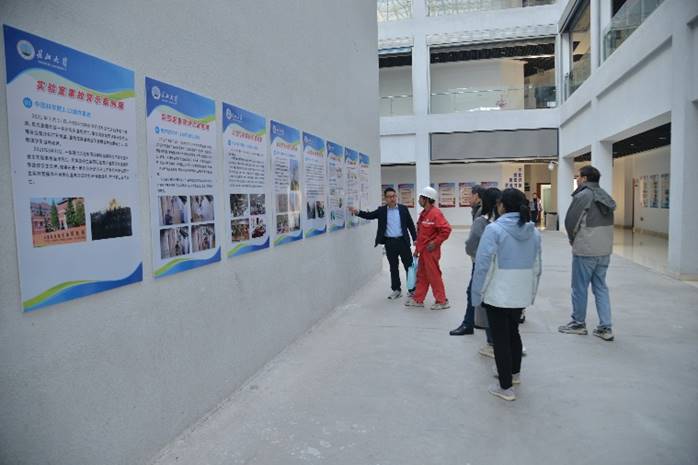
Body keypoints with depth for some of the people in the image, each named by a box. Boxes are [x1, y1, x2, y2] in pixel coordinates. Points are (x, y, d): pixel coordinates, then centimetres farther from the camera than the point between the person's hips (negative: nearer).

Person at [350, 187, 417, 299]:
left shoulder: (403, 209, 1)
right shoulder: (381, 210, 3)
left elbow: (410, 224, 4)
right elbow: (369, 215, -2)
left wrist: (415, 239, 1)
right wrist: (357, 212, -19)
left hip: (403, 241, -1)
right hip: (389, 243, 1)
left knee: (409, 265, 6)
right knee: (393, 267, 10)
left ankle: (412, 289, 19)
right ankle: (396, 290, 22)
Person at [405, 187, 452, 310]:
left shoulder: (435, 213, -18)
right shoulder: (423, 213, 11)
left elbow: (446, 229, -25)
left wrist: (435, 242, -20)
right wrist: (417, 248, 18)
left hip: (431, 251, -9)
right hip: (423, 250, 9)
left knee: (434, 276, 0)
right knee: (422, 275, 16)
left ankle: (442, 301, 12)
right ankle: (418, 299, 26)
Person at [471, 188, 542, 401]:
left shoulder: (494, 229, -16)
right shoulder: (533, 230, 4)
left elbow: (483, 265, -17)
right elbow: (536, 266, 10)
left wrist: (477, 294, -7)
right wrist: (532, 292, 20)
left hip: (497, 294, -6)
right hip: (522, 294, 6)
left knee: (500, 337, 5)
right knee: (513, 332, 25)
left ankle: (505, 387, 13)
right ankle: (514, 371, 43)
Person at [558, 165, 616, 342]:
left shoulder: (583, 195, -13)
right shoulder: (605, 196, 10)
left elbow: (570, 221, -12)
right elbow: (609, 222, 12)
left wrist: (573, 239, 6)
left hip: (585, 250, -7)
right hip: (605, 249, 7)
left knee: (580, 287, 7)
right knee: (601, 287, 13)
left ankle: (578, 323, 19)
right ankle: (606, 327, 12)